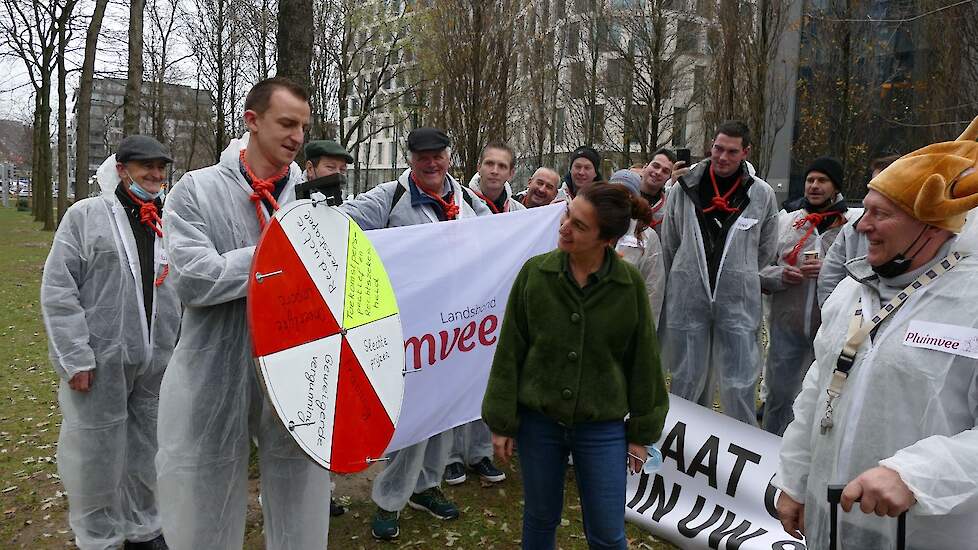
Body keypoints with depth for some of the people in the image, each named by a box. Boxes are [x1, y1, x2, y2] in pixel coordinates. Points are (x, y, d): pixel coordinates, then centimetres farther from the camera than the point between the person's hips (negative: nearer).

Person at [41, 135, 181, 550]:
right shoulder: (86, 216, -2)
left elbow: (186, 290, 13)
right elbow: (57, 290, -7)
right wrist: (75, 357, -12)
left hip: (156, 361, 4)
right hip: (101, 360, -4)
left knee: (145, 450, 15)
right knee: (98, 453, 6)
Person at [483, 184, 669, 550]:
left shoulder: (630, 284, -9)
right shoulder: (534, 272, -9)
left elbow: (642, 360, -1)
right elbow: (510, 350, -4)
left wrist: (642, 432, 2)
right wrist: (502, 421, -3)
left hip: (603, 428, -1)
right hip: (538, 421, 1)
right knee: (540, 519, 17)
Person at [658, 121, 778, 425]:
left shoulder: (762, 194, 1)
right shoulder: (684, 189, 1)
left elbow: (766, 250, 14)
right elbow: (668, 245, 12)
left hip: (738, 301, 0)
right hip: (688, 298, 1)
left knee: (739, 386, 1)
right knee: (687, 380, 10)